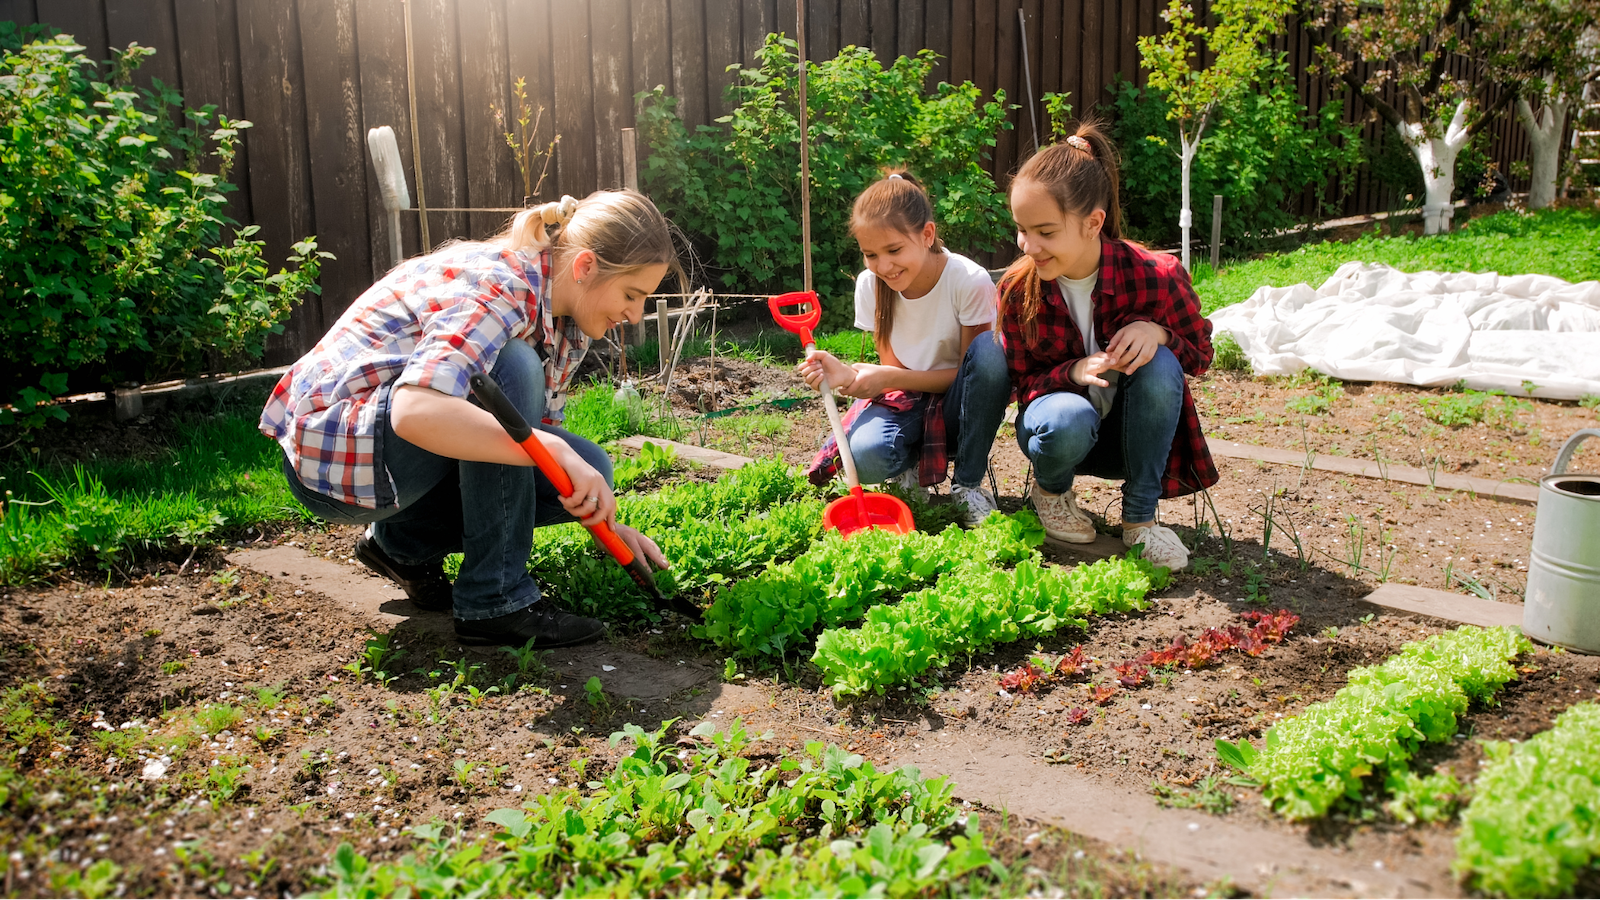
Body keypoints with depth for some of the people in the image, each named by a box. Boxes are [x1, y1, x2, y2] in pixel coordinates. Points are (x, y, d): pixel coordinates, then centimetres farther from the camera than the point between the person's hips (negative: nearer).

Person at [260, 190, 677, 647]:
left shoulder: (566, 323, 2)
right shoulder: (497, 287, -26)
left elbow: (536, 431, 9)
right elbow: (415, 411, -41)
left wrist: (606, 522, -2)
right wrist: (556, 451, -42)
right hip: (332, 448, -8)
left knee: (588, 468, -7)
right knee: (511, 370, -31)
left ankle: (407, 540, 10)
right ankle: (494, 600, -22)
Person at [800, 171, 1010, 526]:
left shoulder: (970, 281, -19)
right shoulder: (870, 285, -8)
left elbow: (970, 372, -14)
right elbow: (893, 373, -3)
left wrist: (887, 377, -26)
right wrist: (846, 375, -26)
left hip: (958, 405, 0)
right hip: (907, 402, 1)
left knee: (989, 349, -34)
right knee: (865, 456, -34)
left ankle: (968, 484, -15)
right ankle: (911, 466, 5)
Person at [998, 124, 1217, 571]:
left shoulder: (1155, 276, -20)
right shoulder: (1018, 288, -16)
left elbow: (1200, 355, -4)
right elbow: (1023, 383, -7)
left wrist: (1157, 332, -29)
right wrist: (1074, 371, -31)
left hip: (1132, 430, 1)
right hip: (1058, 410, 0)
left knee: (1159, 364, -32)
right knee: (1069, 421, -37)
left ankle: (1140, 517, -15)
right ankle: (1051, 488, 2)